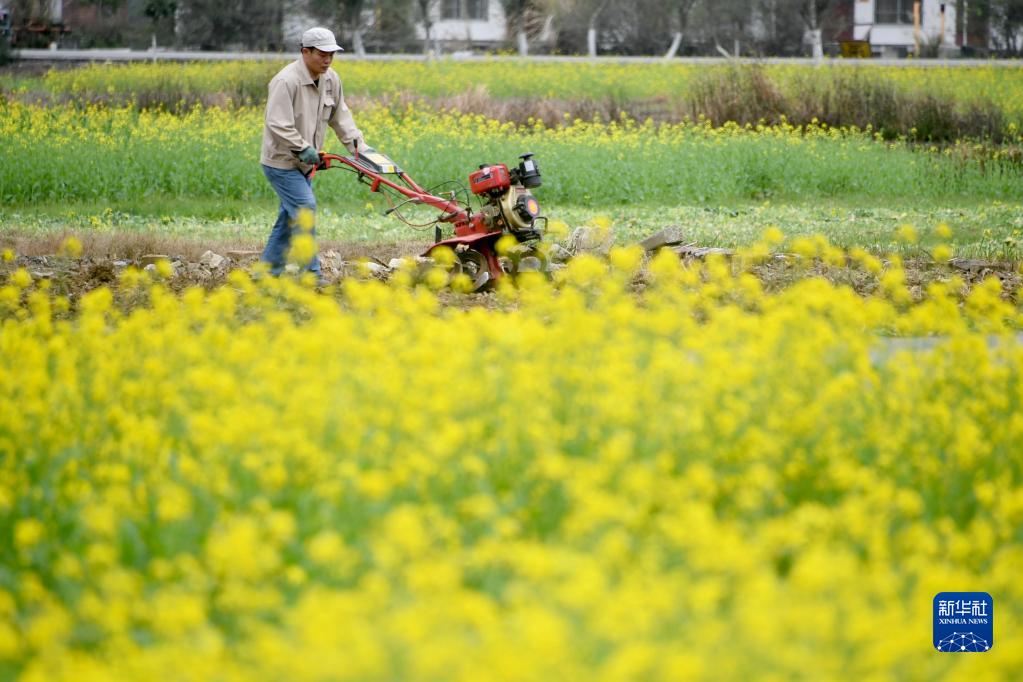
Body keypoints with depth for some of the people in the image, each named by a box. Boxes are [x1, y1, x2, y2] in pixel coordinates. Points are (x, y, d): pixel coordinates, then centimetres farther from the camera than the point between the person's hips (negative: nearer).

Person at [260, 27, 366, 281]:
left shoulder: (331, 79, 3)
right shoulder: (286, 82, -24)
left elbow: (340, 116, 12)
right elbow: (278, 124, -28)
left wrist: (357, 144, 1)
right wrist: (303, 148, -29)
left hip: (303, 164, 9)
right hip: (281, 162, -9)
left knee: (289, 217, 11)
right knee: (305, 208, -16)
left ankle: (268, 272, 20)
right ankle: (312, 272, -12)